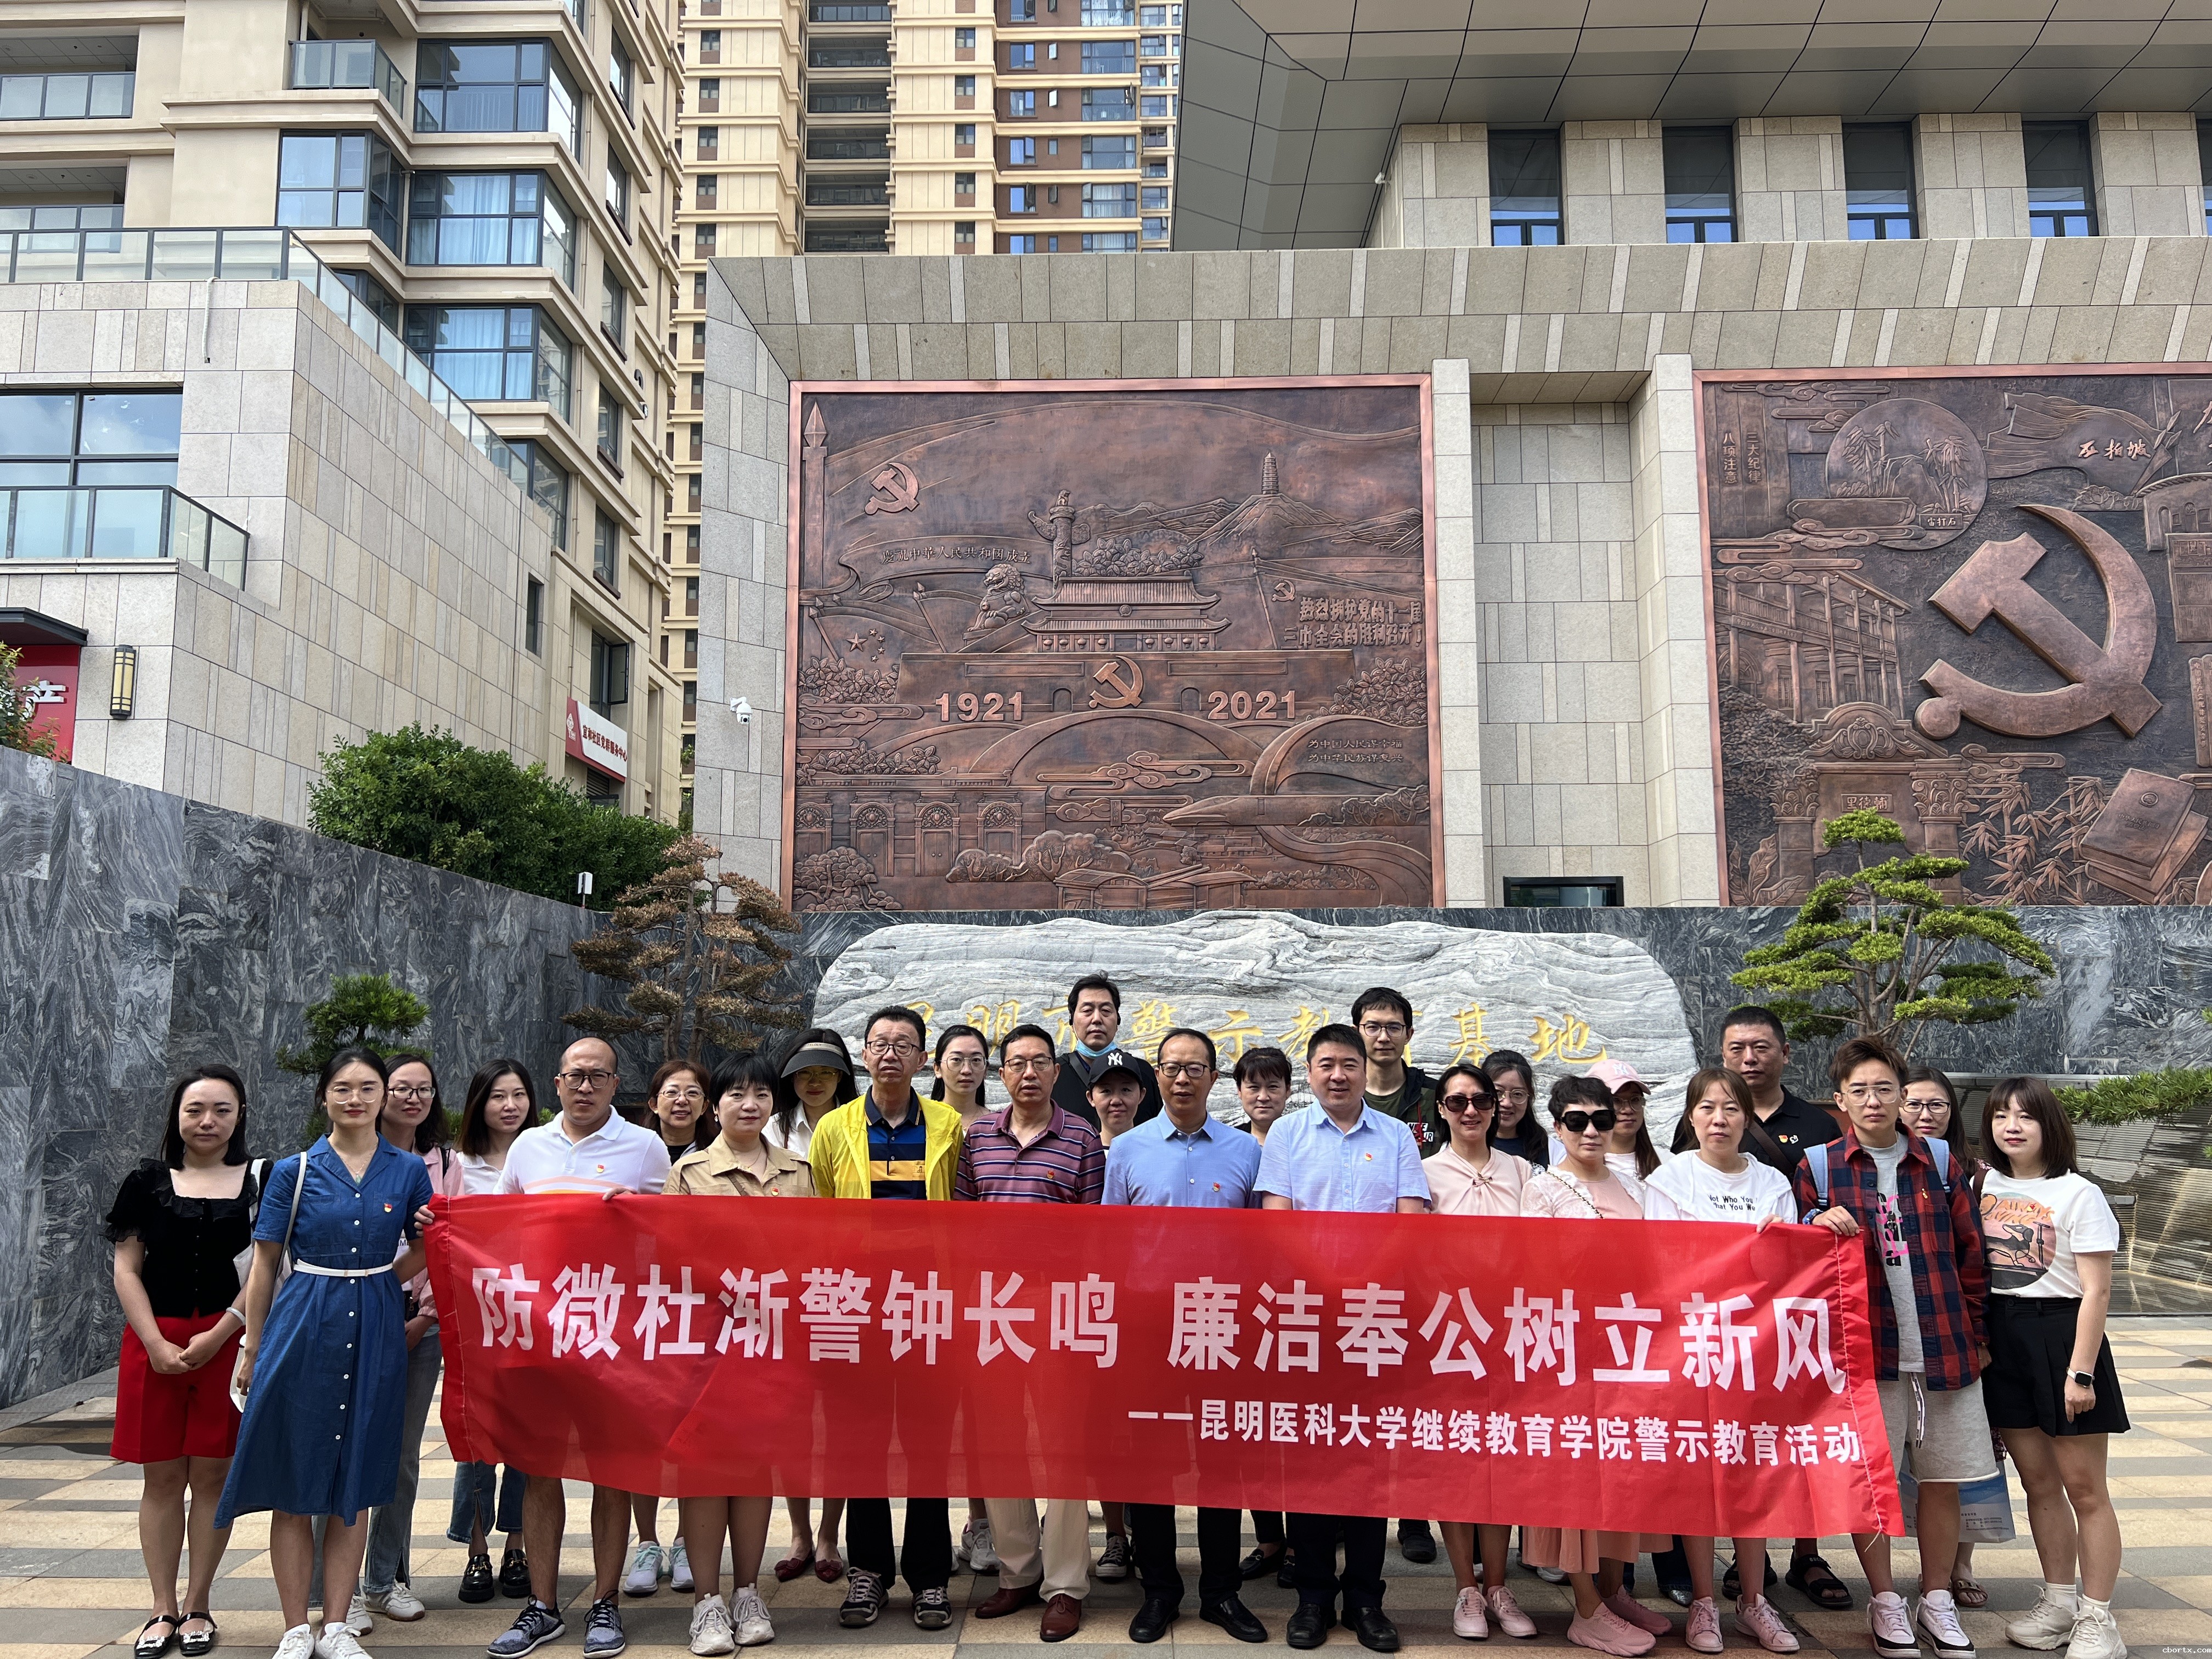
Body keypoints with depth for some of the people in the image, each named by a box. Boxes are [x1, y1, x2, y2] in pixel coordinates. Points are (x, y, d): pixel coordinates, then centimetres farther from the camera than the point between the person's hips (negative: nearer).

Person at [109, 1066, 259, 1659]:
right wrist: (157, 1343, -7)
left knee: (212, 1475, 4)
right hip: (155, 1341, 1)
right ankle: (163, 1610, 16)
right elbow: (127, 1270, 4)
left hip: (230, 1340, -1)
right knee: (162, 1477, 6)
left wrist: (217, 1336, -10)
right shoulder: (148, 1182, 7)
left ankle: (197, 1607, 16)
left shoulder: (262, 1181, 3)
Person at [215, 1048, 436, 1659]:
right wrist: (252, 1347, 5)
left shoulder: (408, 1171, 4)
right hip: (302, 1330, -1)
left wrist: (368, 1284, -7)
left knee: (355, 1483, 7)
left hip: (375, 1332, 1)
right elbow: (265, 1264, 4)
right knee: (295, 1484, 3)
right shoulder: (295, 1171, 1)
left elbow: (426, 1252, 11)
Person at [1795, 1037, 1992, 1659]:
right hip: (1863, 1349, -2)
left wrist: (1976, 1334, 8)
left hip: (1943, 1348, 2)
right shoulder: (1818, 1165, 1)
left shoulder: (1938, 1160, 6)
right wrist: (1818, 1225, -15)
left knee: (1942, 1479, 9)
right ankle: (1885, 1600, 21)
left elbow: (1970, 1251, 10)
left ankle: (1937, 1599, 26)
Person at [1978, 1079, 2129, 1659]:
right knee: (2039, 1483, 14)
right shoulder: (1984, 1185, 6)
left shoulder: (2078, 1194, -10)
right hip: (2002, 1341, 5)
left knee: (2084, 1486, 3)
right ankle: (2059, 1602, 26)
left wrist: (2081, 1371, -15)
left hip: (2060, 1336, -5)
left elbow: (2096, 1291, -12)